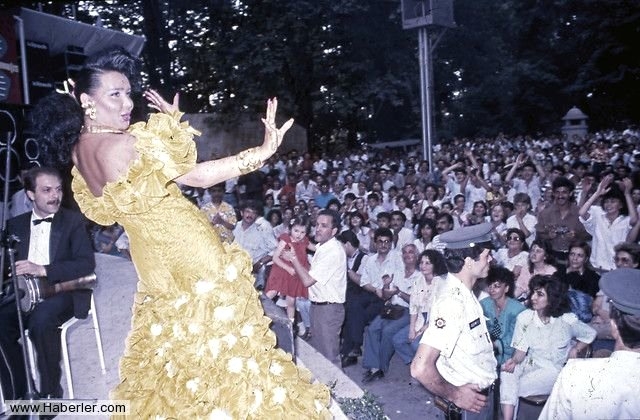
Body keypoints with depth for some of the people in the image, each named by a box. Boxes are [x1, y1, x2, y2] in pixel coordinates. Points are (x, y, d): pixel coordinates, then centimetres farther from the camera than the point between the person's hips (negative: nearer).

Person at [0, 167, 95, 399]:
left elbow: (87, 263, -10)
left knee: (41, 320, -33)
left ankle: (51, 391, -14)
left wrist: (42, 269, -22)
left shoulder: (73, 221, 3)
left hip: (63, 291, -4)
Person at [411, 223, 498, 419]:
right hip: (467, 402, -8)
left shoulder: (464, 292, 0)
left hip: (482, 394, 8)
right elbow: (420, 368, -32)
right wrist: (454, 395, -19)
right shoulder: (452, 303, -28)